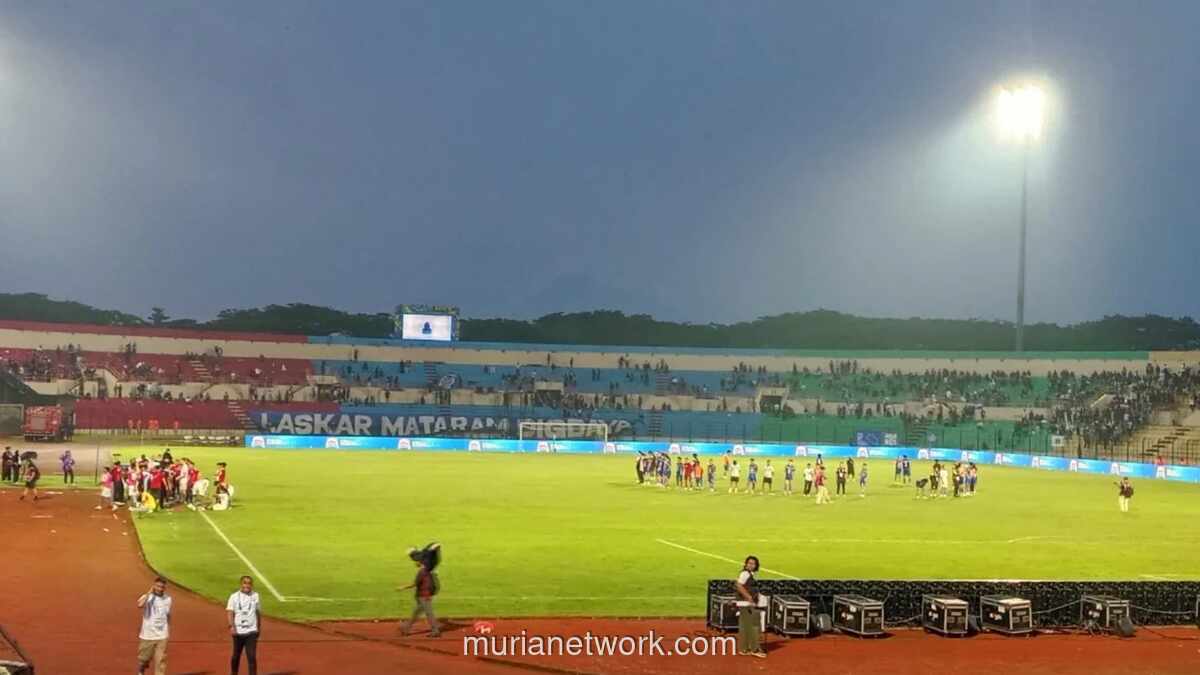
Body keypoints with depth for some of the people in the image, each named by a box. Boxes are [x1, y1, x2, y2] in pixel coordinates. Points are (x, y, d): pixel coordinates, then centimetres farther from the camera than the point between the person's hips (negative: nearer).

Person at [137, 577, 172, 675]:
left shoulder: (168, 599, 1)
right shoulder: (148, 597, -11)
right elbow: (140, 605, -34)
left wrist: (169, 630, 17)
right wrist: (149, 593, -24)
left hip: (162, 636, 2)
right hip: (147, 635, -2)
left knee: (160, 660, -1)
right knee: (144, 658, 12)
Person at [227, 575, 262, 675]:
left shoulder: (255, 596, 6)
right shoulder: (234, 596, -1)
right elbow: (230, 612, -8)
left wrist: (258, 627, 18)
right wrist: (232, 626, -21)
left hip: (251, 631, 0)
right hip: (238, 631, 0)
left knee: (252, 656, -7)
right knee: (236, 655, 13)